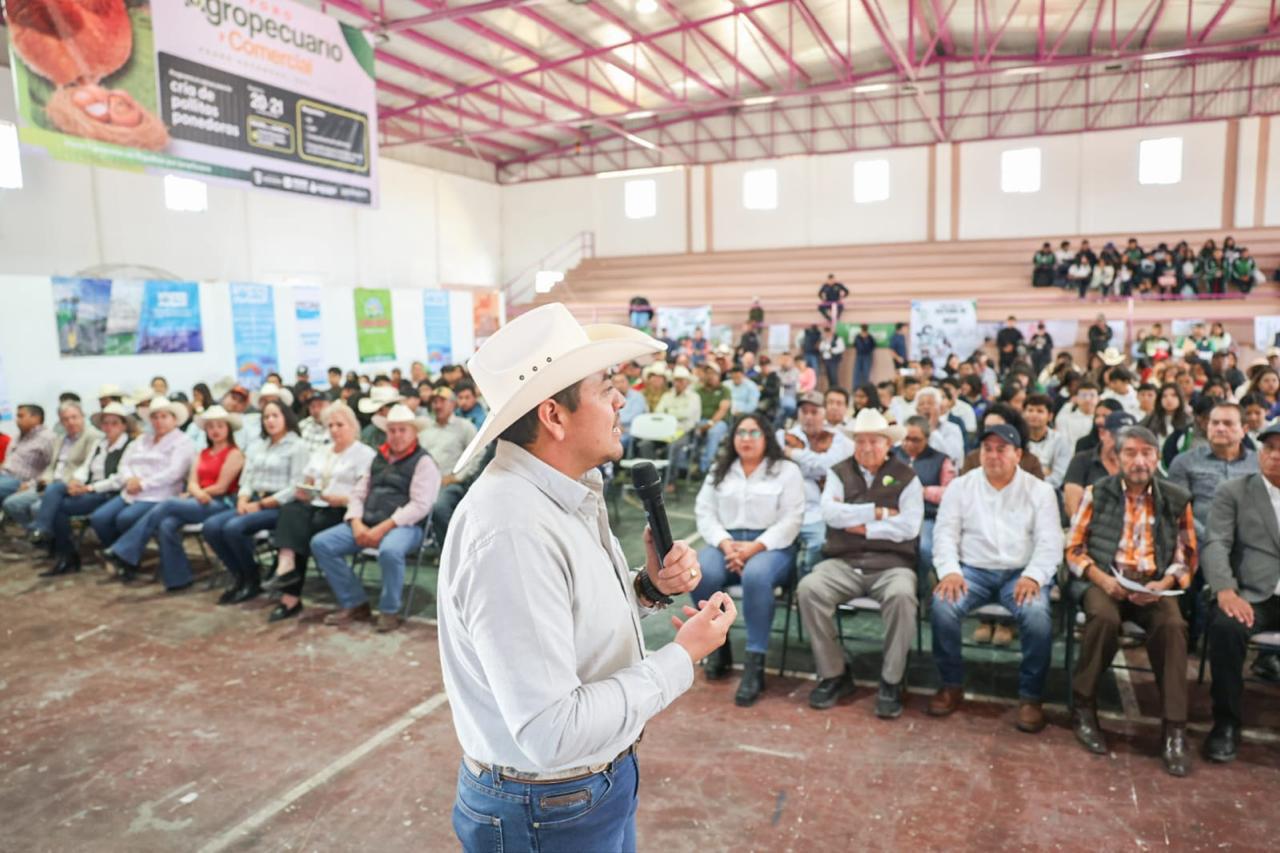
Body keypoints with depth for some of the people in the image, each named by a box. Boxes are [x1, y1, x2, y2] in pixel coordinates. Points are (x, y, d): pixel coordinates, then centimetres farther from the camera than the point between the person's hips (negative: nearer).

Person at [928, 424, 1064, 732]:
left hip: (1021, 573, 0)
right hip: (972, 569, 1)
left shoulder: (1039, 490, 5)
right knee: (942, 607, -28)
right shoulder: (960, 486, 7)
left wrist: (1032, 576, -20)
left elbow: (1050, 542, -2)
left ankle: (1030, 695, -8)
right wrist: (949, 570, -15)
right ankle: (952, 684, -5)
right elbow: (945, 533, 3)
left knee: (1038, 616, -31)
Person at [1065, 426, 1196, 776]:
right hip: (1103, 579, -1)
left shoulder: (1176, 499, 10)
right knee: (1104, 618, -34)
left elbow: (1186, 557, 10)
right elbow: (1074, 549, 5)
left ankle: (1174, 729, -22)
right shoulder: (1097, 492, 6)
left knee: (1172, 625, -31)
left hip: (1154, 584, 1)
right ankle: (1083, 708, -14)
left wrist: (1163, 583, -10)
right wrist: (1102, 579, -11)